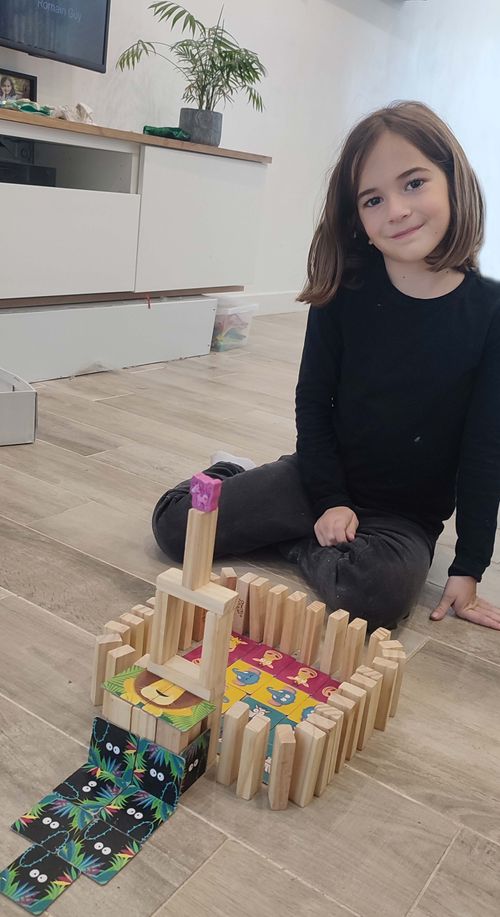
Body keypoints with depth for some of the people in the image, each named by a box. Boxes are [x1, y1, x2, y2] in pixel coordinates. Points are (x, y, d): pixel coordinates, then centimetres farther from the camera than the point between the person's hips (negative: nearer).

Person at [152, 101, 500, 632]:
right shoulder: (345, 293, -9)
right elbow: (313, 402, -1)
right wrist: (329, 501, -11)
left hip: (408, 517, -1)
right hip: (323, 480, 1)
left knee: (377, 594, -34)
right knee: (174, 523, -7)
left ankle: (290, 540, -4)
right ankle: (232, 475, 23)